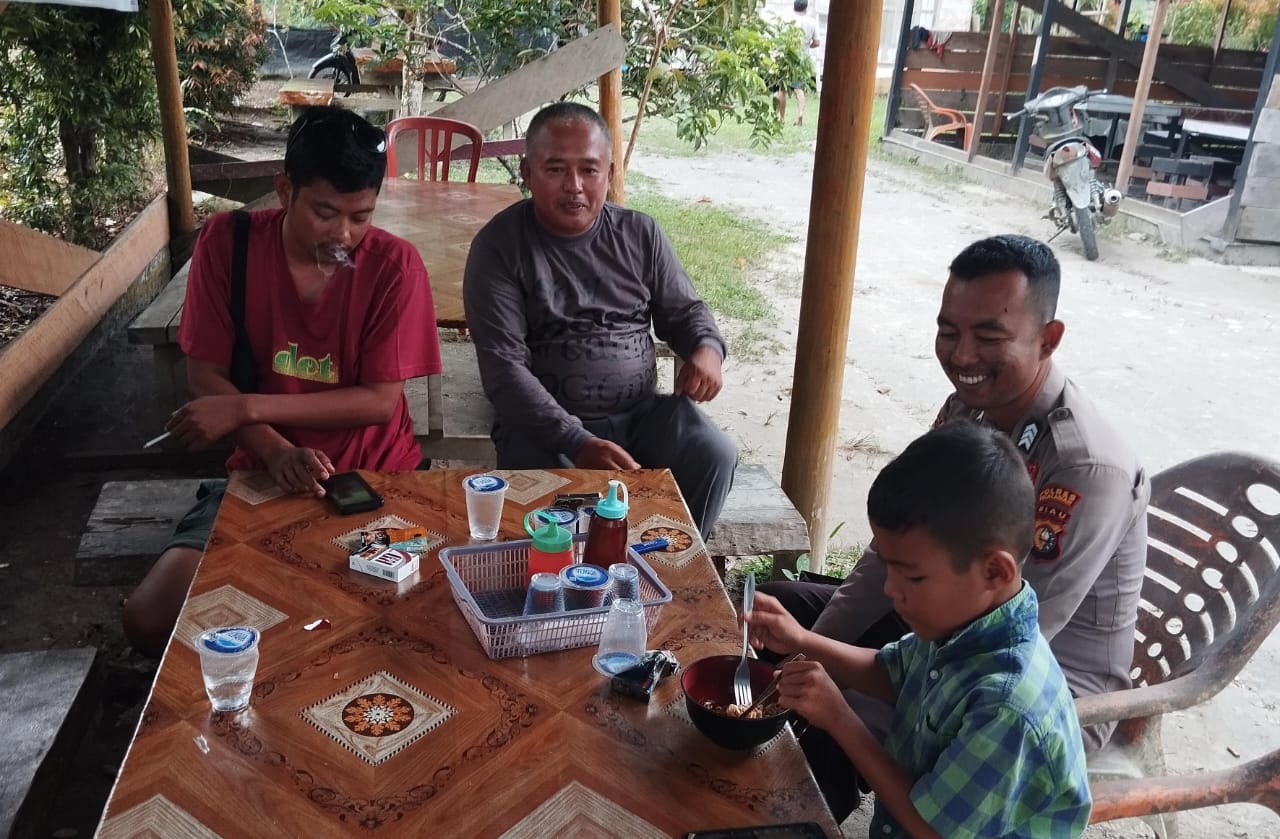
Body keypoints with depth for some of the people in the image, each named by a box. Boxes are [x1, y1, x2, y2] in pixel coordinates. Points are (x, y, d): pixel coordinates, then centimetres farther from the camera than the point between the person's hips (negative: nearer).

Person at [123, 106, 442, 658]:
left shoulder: (394, 263, -11)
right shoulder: (227, 240, -7)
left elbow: (381, 401, -13)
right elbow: (206, 378, -5)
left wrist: (246, 408, -17)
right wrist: (276, 452, -23)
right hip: (263, 474, 2)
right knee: (150, 620, -17)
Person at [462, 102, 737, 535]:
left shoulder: (640, 234, 6)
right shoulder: (499, 246, -7)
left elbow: (685, 310, 18)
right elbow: (504, 369, -14)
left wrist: (707, 348, -8)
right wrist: (579, 444, -26)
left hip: (642, 413, 4)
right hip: (545, 422, -3)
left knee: (714, 456, -22)